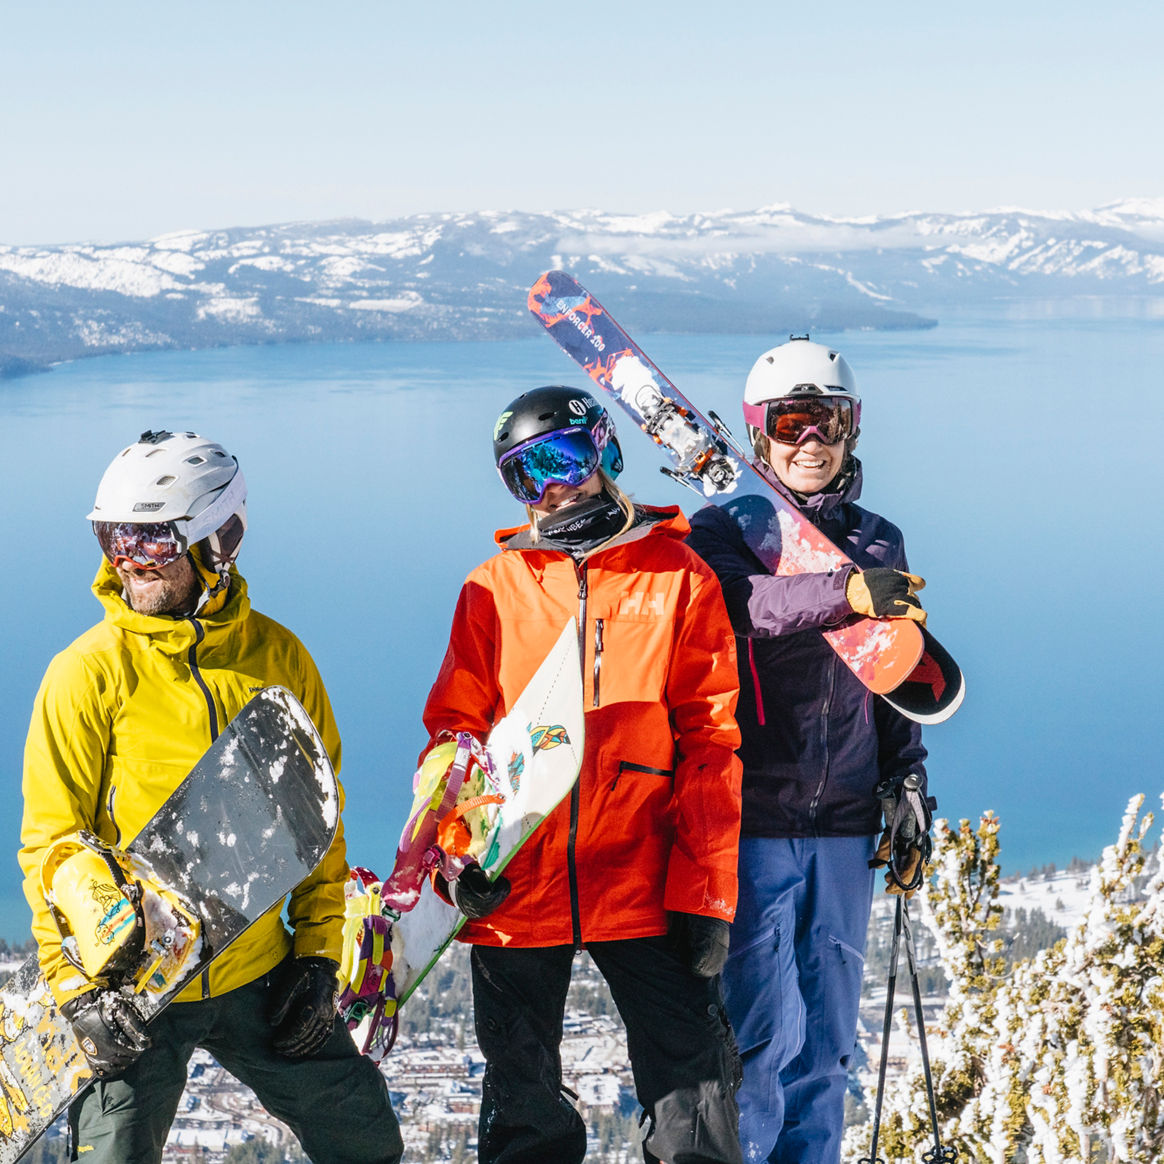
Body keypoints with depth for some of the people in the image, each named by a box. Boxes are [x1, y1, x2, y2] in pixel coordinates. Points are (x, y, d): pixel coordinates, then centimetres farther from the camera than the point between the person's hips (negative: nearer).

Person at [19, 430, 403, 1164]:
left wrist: (317, 956, 6)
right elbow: (51, 842, -7)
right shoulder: (90, 671, -9)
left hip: (261, 980, 3)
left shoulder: (279, 658, 1)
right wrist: (78, 987, -12)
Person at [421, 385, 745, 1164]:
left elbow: (710, 741, -1)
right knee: (523, 1100, 12)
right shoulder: (494, 587, 6)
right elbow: (454, 733, 8)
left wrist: (705, 893, -7)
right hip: (514, 888, 2)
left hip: (644, 887, -2)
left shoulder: (679, 578, 2)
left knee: (696, 1081, 0)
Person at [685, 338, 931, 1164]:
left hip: (843, 824, 5)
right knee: (767, 1033, -9)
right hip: (751, 821, -5)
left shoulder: (879, 541, 13)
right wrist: (846, 593, -41)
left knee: (827, 1040, 9)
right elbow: (736, 601, -26)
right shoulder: (722, 530, -2)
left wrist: (905, 785, 11)